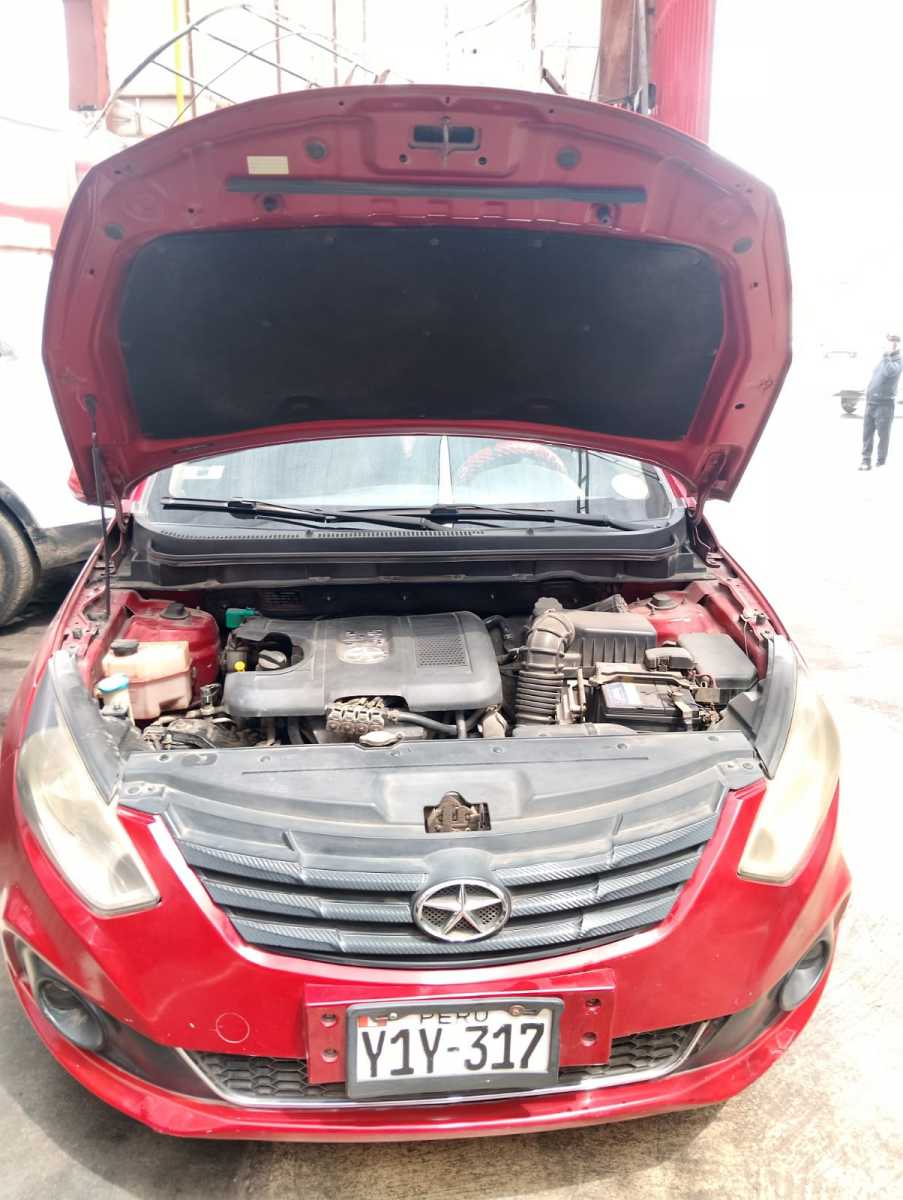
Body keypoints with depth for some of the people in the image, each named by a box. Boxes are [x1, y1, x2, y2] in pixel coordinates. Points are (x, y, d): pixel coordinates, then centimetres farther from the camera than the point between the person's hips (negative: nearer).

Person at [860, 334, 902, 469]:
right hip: (871, 401, 6)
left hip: (885, 402, -6)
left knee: (883, 433, -1)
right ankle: (866, 459, 6)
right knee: (867, 432, 3)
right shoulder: (884, 357, 17)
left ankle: (881, 460, 7)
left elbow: (889, 371, -25)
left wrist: (886, 357, -16)